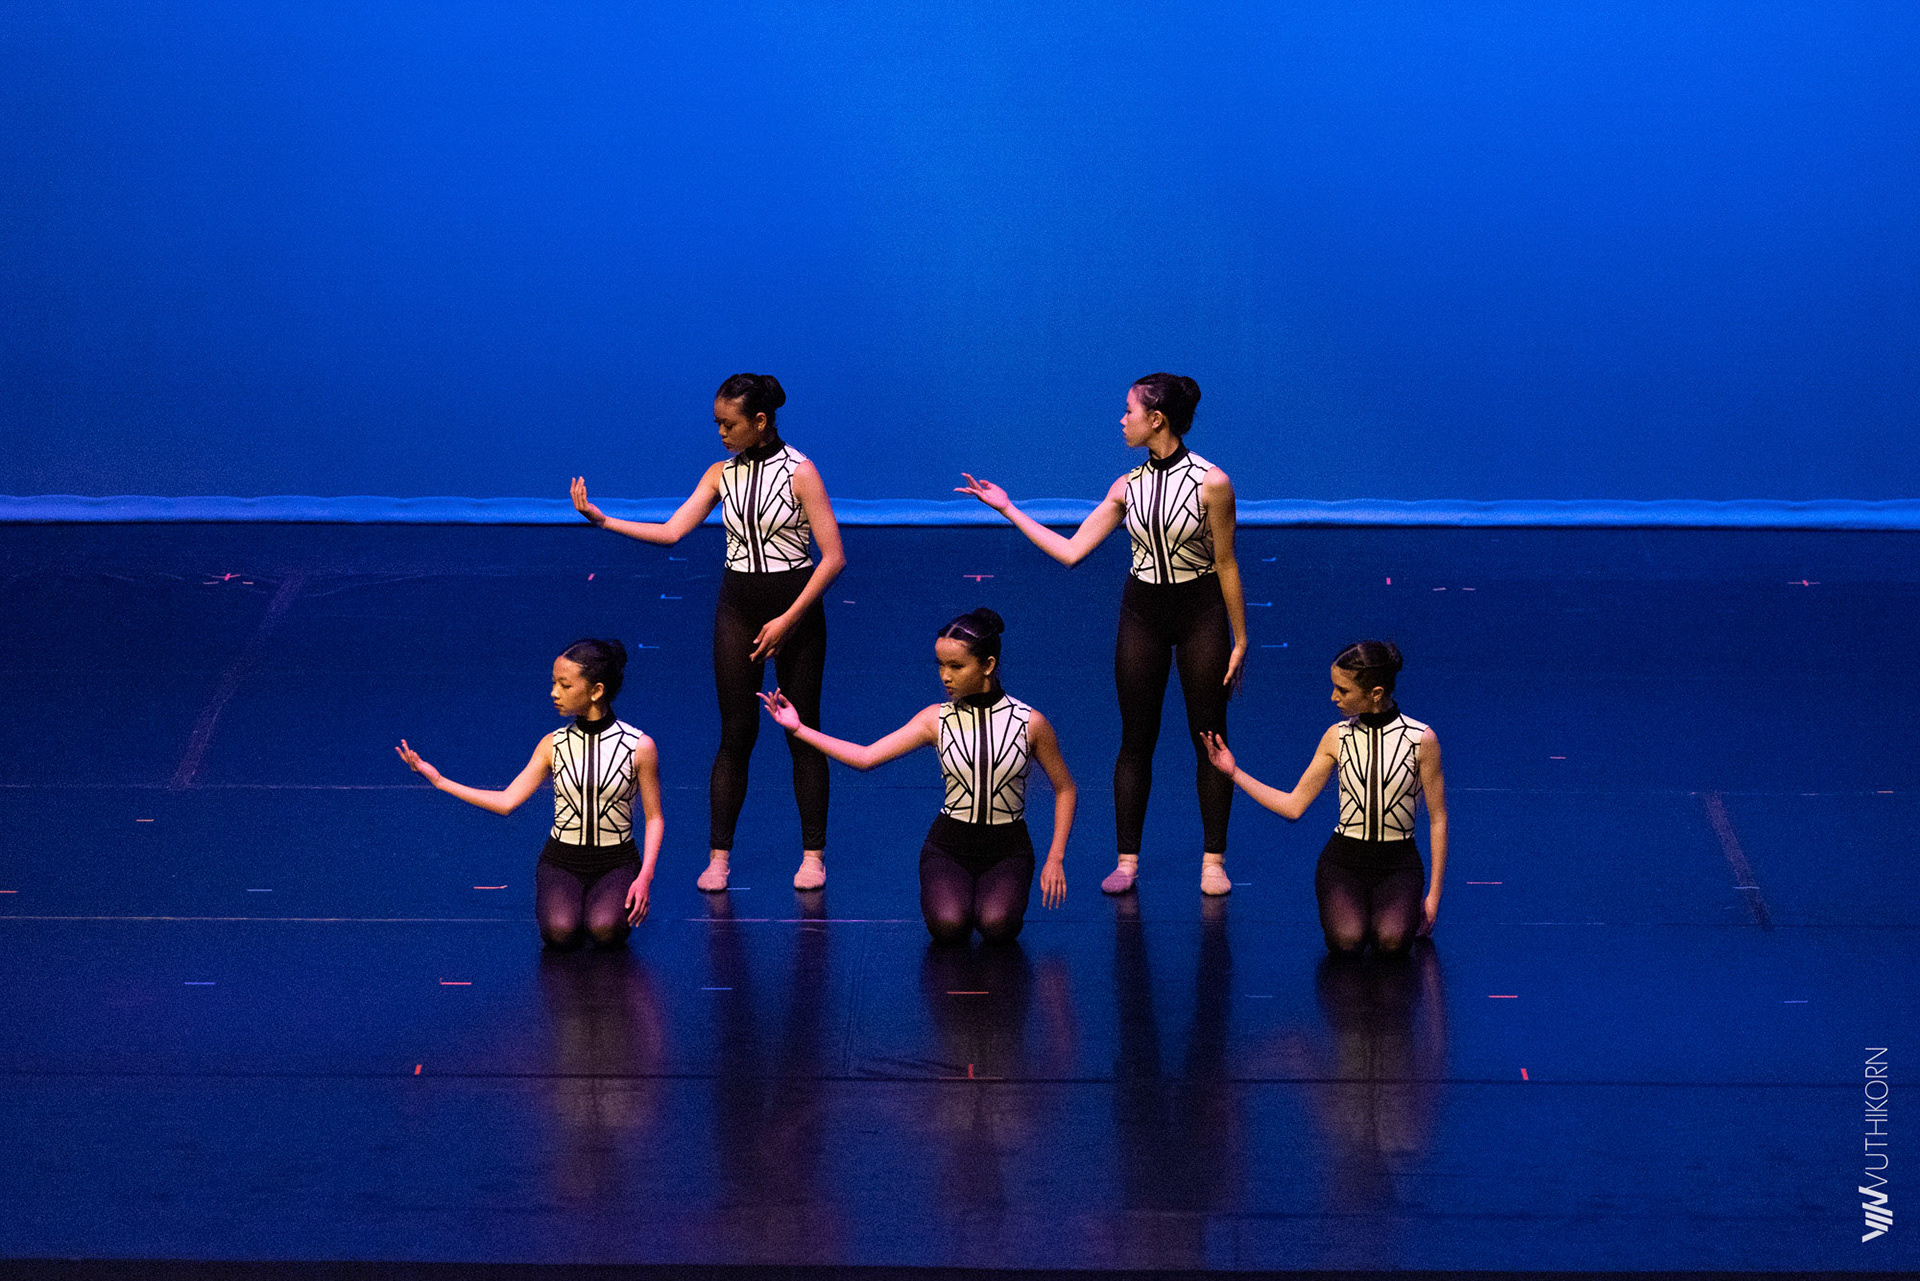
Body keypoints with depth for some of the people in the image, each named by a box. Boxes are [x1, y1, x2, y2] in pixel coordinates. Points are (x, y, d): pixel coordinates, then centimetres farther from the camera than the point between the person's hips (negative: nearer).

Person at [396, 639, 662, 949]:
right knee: (560, 932, -28)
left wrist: (645, 876, -15)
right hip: (562, 860, 1)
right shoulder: (554, 745, 0)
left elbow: (654, 818, -1)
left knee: (605, 930, -31)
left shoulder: (639, 746, -7)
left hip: (617, 862, -1)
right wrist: (438, 780, -9)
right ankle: (561, 900, 7)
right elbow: (507, 802, -3)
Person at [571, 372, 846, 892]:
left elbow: (833, 557, -13)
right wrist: (603, 520, -14)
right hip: (738, 609, 3)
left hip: (796, 607, -3)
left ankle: (812, 854, 13)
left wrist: (788, 619, -16)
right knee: (736, 734, 3)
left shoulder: (799, 473, -10)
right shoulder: (721, 475, 3)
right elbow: (670, 532, -3)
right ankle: (719, 855, 7)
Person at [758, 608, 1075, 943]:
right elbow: (866, 757, -10)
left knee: (997, 926, -29)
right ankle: (945, 891, 9)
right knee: (948, 926, -28)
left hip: (1007, 850, -1)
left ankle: (990, 893, 7)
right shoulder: (937, 720, -4)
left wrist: (1056, 858, -4)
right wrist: (798, 729, -17)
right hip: (949, 845, 1)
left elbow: (1065, 789, 4)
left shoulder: (1029, 723, -7)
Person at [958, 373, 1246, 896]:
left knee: (1209, 737, 4)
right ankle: (1127, 860, 13)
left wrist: (1239, 640, -5)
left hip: (1201, 615, -4)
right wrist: (1009, 510, 1)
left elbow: (1226, 565, -8)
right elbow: (1071, 551, 2)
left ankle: (1213, 860, 14)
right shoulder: (1127, 487, 0)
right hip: (1143, 613, 4)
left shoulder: (1210, 483, -13)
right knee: (1136, 739, 6)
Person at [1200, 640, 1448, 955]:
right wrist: (1234, 773, -5)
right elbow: (1294, 805, 2)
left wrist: (1433, 894, -4)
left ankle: (1396, 909, 6)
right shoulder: (1338, 737, 0)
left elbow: (1437, 819, -2)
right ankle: (1338, 907, 7)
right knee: (1347, 940, -29)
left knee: (1392, 941, -30)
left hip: (1398, 864, -1)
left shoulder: (1421, 739, -7)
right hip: (1343, 860, 1)